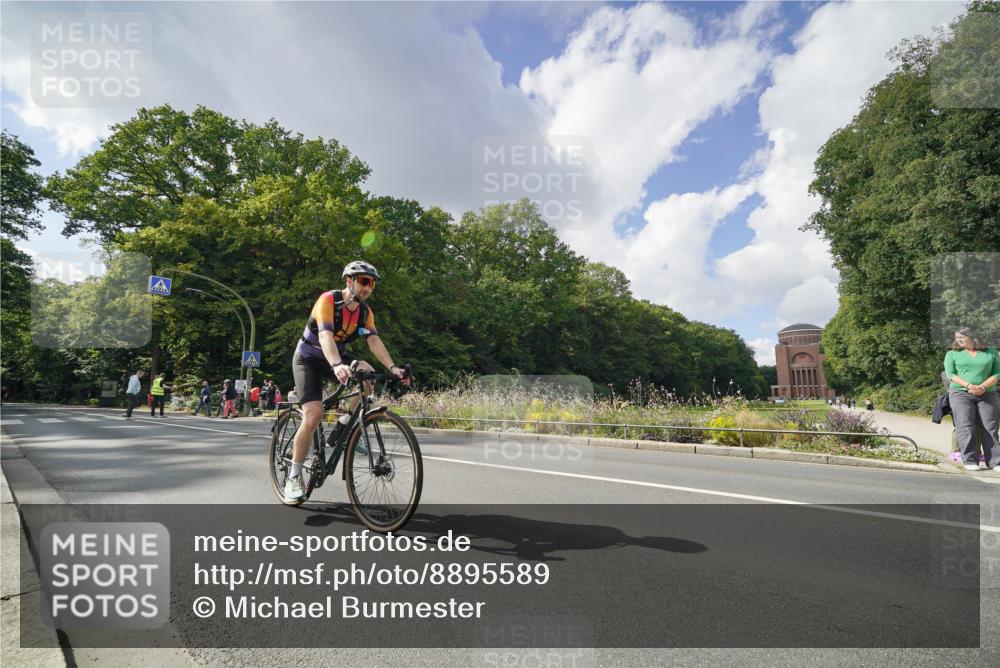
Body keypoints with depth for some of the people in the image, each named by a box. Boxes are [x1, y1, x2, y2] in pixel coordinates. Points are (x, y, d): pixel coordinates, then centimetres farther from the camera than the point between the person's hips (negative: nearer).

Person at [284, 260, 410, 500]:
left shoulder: (365, 311, -7)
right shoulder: (328, 300, -25)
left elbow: (374, 341, -16)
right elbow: (325, 336, -39)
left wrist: (392, 368, -32)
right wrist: (337, 366, -56)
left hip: (336, 358, 5)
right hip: (308, 358, -5)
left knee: (368, 373, -26)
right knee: (314, 414, -21)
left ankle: (344, 426, -6)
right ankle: (294, 477, -4)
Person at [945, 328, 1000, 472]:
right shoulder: (952, 354, 10)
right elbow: (950, 374, 0)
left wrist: (983, 386, -12)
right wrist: (969, 386, -15)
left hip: (987, 394, 1)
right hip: (961, 394, -1)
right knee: (966, 428, -9)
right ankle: (970, 461, -7)